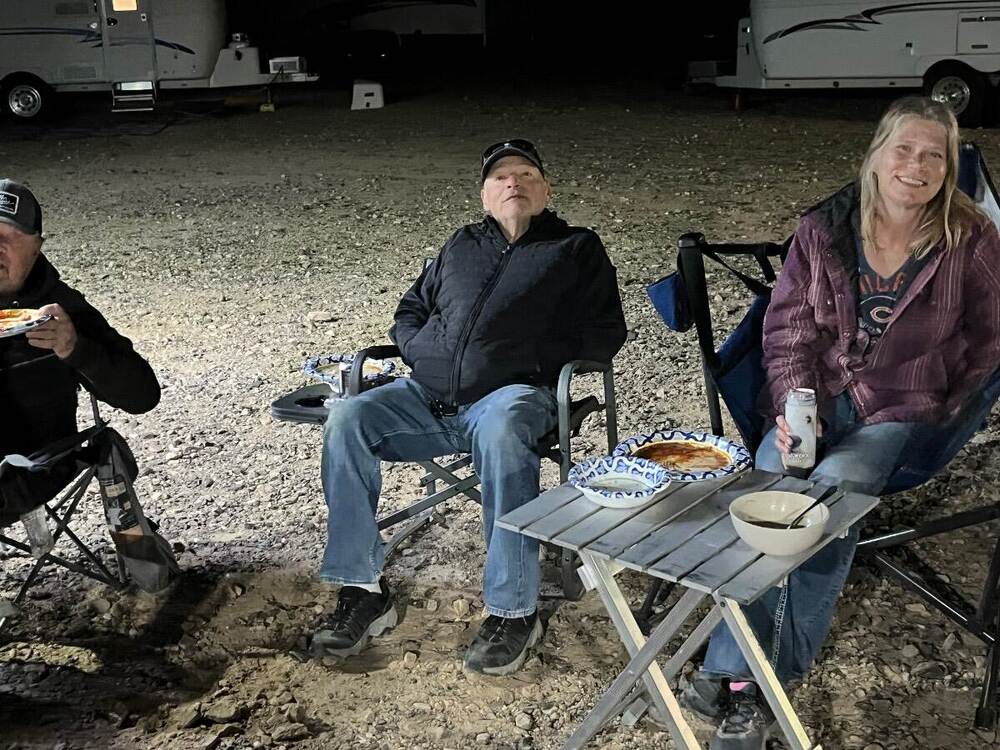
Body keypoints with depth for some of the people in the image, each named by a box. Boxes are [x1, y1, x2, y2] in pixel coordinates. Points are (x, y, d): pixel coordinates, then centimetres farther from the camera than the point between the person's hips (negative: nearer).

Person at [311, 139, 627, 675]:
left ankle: (513, 611, -31)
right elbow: (409, 311, 32)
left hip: (512, 392, -4)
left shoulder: (576, 249, 16)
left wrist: (534, 359, -6)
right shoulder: (460, 246, 28)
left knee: (501, 433, -40)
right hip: (427, 395, 5)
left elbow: (603, 335, 6)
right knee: (346, 419, -21)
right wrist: (421, 352, 10)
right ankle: (363, 590, -16)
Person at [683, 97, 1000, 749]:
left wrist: (931, 415, 0)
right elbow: (789, 328, 4)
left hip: (899, 412, -2)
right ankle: (740, 677, -24)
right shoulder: (824, 230, 2)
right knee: (769, 482, -27)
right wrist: (793, 406, -13)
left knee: (831, 489, -29)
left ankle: (736, 675, -19)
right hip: (815, 397, 2)